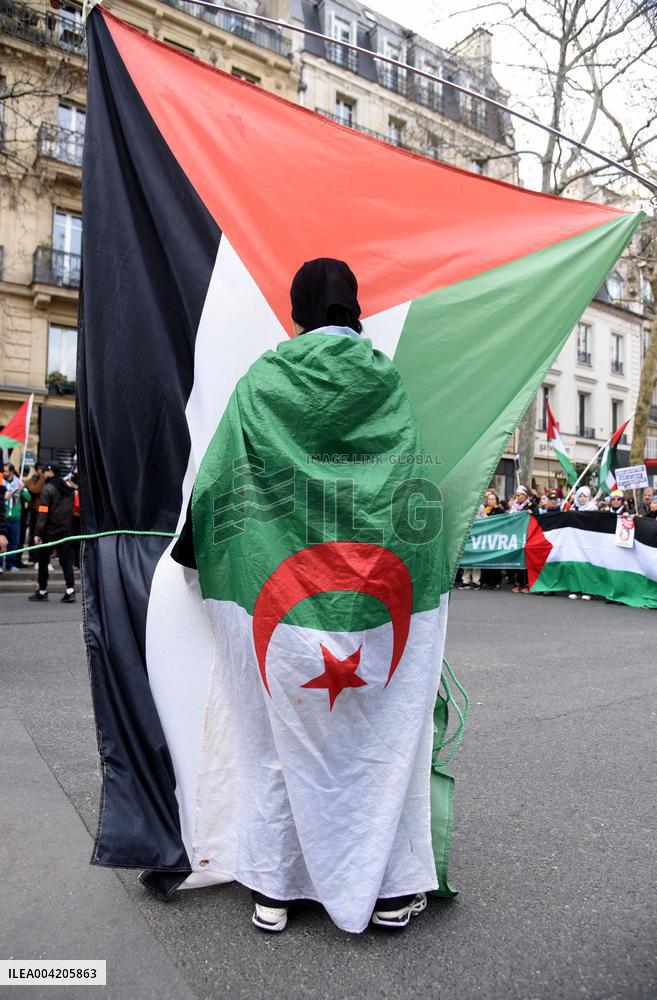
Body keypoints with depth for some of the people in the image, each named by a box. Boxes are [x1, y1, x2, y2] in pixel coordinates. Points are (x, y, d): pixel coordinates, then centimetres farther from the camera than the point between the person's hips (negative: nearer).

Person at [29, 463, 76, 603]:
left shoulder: (48, 489, -11)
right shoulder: (67, 489, 11)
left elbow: (43, 512, -16)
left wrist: (37, 532, -16)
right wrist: (67, 525, 15)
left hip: (49, 531, -5)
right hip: (65, 530, 6)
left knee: (43, 560, 8)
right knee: (66, 560, 4)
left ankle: (42, 591, 14)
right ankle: (70, 591, -3)